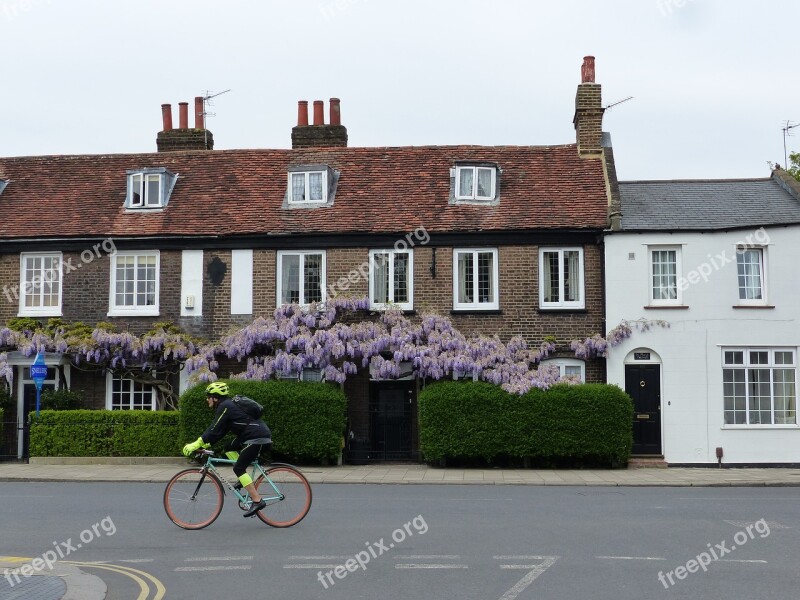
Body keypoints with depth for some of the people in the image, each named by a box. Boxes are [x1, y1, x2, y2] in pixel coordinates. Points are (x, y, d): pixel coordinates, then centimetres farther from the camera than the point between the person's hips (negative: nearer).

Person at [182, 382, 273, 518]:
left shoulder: (225, 407, -12)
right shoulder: (228, 405, 18)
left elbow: (214, 430, -15)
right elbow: (219, 430, 21)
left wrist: (195, 445, -14)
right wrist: (206, 444, 16)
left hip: (258, 437, -10)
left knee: (238, 467, -10)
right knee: (229, 449, 18)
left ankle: (257, 501, -14)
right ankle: (244, 479, 14)